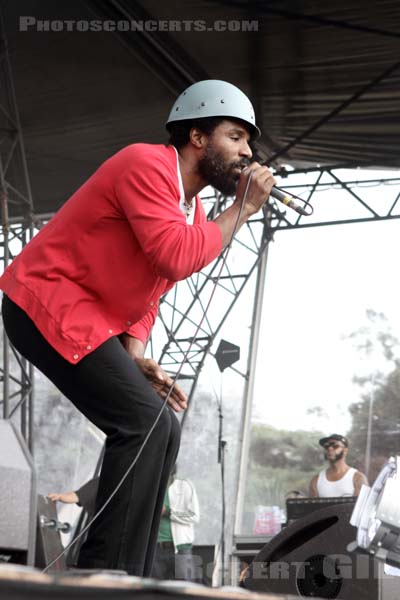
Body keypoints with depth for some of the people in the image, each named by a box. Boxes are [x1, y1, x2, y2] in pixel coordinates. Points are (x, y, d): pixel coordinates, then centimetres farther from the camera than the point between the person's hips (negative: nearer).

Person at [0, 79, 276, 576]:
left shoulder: (193, 212, 14)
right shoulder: (148, 165, -16)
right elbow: (178, 259, -27)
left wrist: (136, 357, -2)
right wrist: (242, 208, -15)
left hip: (90, 319, 11)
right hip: (48, 304, -10)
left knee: (160, 427, 7)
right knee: (146, 421, -20)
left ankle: (122, 580, 10)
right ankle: (108, 577, -16)